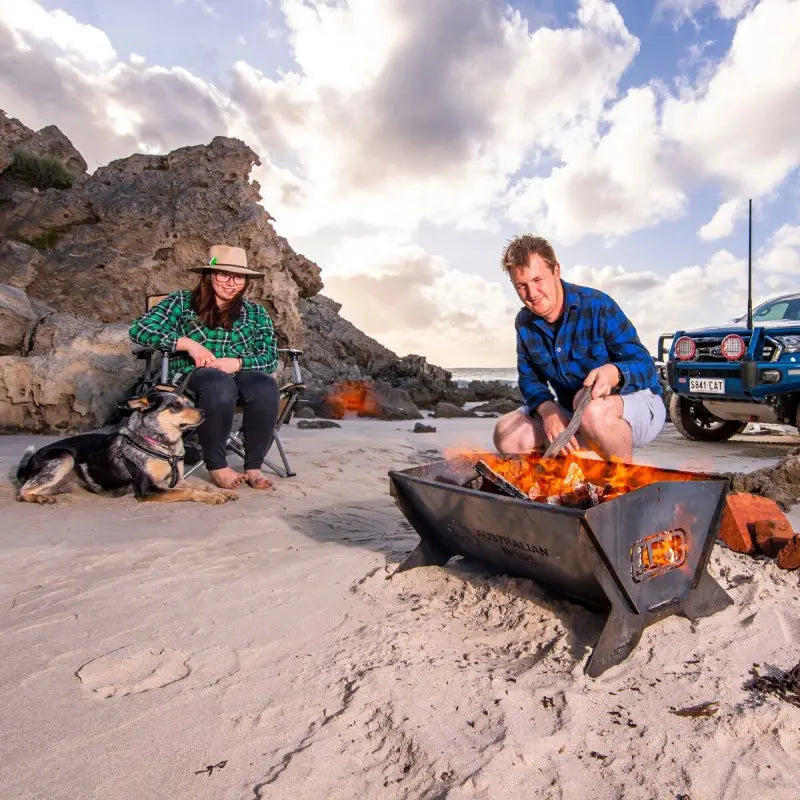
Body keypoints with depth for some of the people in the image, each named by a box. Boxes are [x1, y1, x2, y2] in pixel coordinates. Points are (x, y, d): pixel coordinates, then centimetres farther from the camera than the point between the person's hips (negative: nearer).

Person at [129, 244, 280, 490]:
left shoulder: (255, 312, 15)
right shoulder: (183, 302, 9)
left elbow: (270, 358, 5)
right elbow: (140, 330, -1)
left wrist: (237, 363, -15)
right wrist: (188, 343, -12)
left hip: (239, 375, 2)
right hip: (192, 376, -2)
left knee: (266, 385, -34)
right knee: (219, 384, -39)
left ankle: (253, 467, -21)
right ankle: (216, 466, -23)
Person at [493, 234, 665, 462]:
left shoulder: (597, 305, -18)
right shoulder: (525, 323, 0)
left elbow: (645, 365, -20)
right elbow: (530, 380, 0)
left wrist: (613, 373, -45)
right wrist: (547, 409, -23)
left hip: (638, 402, -5)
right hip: (573, 411, 6)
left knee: (591, 408, -41)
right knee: (506, 434, -15)